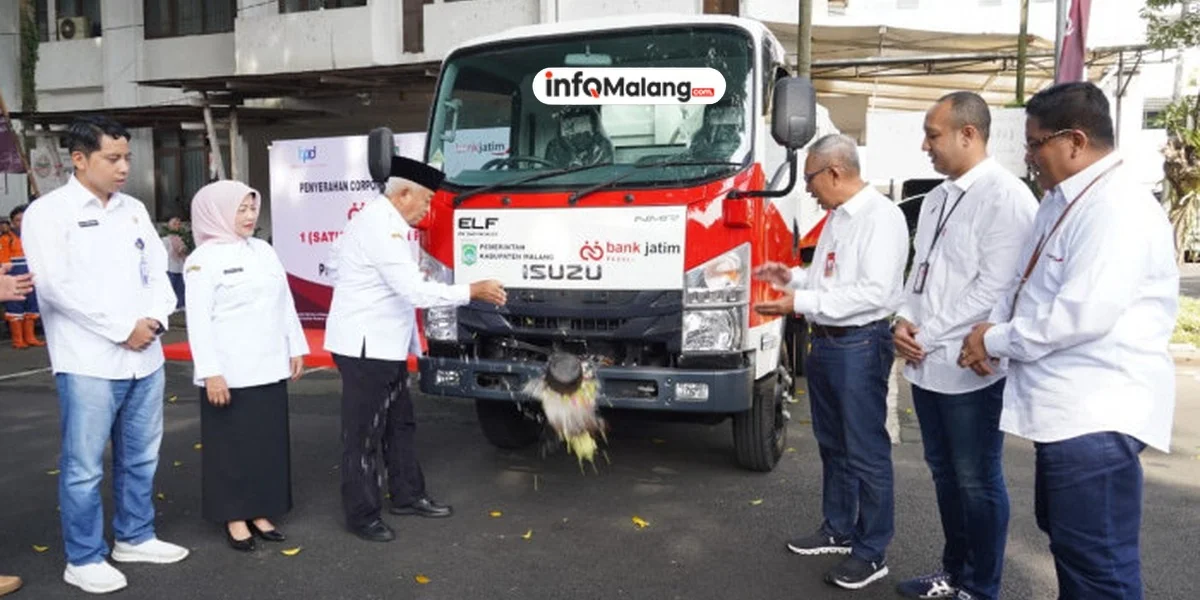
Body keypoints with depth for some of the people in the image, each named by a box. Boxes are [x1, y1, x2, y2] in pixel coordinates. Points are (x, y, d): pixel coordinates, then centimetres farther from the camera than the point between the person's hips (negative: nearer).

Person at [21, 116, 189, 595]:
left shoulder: (134, 210, 12)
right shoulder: (48, 212, -5)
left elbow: (157, 270, 11)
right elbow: (57, 286, -14)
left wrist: (155, 319, -7)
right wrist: (123, 328, -13)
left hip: (145, 357, 6)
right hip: (88, 362, -6)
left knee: (140, 457, 15)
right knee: (84, 467, 3)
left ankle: (135, 537, 31)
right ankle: (84, 559, 17)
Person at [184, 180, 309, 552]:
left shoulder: (264, 251, 12)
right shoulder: (204, 258, -7)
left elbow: (285, 303, 15)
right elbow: (199, 319, -12)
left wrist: (296, 349, 11)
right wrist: (210, 371, -18)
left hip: (269, 367, 6)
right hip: (230, 372, -6)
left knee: (269, 441, 10)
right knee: (233, 444, 3)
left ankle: (259, 513, 22)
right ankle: (235, 518, 16)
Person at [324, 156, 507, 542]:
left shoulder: (385, 222, 14)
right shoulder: (379, 227, -20)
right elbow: (414, 291, -25)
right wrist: (472, 291, -17)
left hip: (385, 346, 11)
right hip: (364, 347, -10)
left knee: (399, 424, 18)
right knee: (364, 434, 0)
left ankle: (407, 496, 30)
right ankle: (362, 516, 11)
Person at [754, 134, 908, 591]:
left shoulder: (881, 216, -15)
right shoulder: (836, 217, 12)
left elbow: (875, 292, -23)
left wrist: (800, 302, -23)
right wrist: (791, 277, 8)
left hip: (860, 346, -9)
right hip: (825, 342, 9)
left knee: (866, 451, 1)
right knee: (832, 444, 19)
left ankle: (872, 552, 15)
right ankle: (837, 530, 35)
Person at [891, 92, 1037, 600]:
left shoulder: (1005, 196, -13)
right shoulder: (938, 198, 14)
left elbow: (994, 287, -18)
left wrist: (928, 336, -14)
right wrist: (904, 320, 0)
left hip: (970, 367, -8)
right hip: (926, 364, 8)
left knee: (977, 481, 5)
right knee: (944, 473, 18)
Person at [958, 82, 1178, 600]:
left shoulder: (1118, 209, -19)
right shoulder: (1061, 200, 13)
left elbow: (1083, 314, -27)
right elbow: (1025, 284, 19)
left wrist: (997, 342, -15)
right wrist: (991, 326, 0)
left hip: (1095, 415, -11)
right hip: (1064, 407, 11)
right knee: (1067, 539, 24)